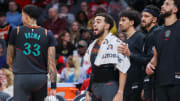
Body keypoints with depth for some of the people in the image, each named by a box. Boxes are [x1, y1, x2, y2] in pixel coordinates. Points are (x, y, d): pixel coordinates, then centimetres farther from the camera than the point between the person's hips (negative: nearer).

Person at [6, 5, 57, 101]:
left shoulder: (16, 32, 3)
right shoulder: (47, 34, 5)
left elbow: (9, 61, 10)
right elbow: (51, 63, -2)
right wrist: (53, 86, -3)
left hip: (21, 78, -2)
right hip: (41, 78, 2)